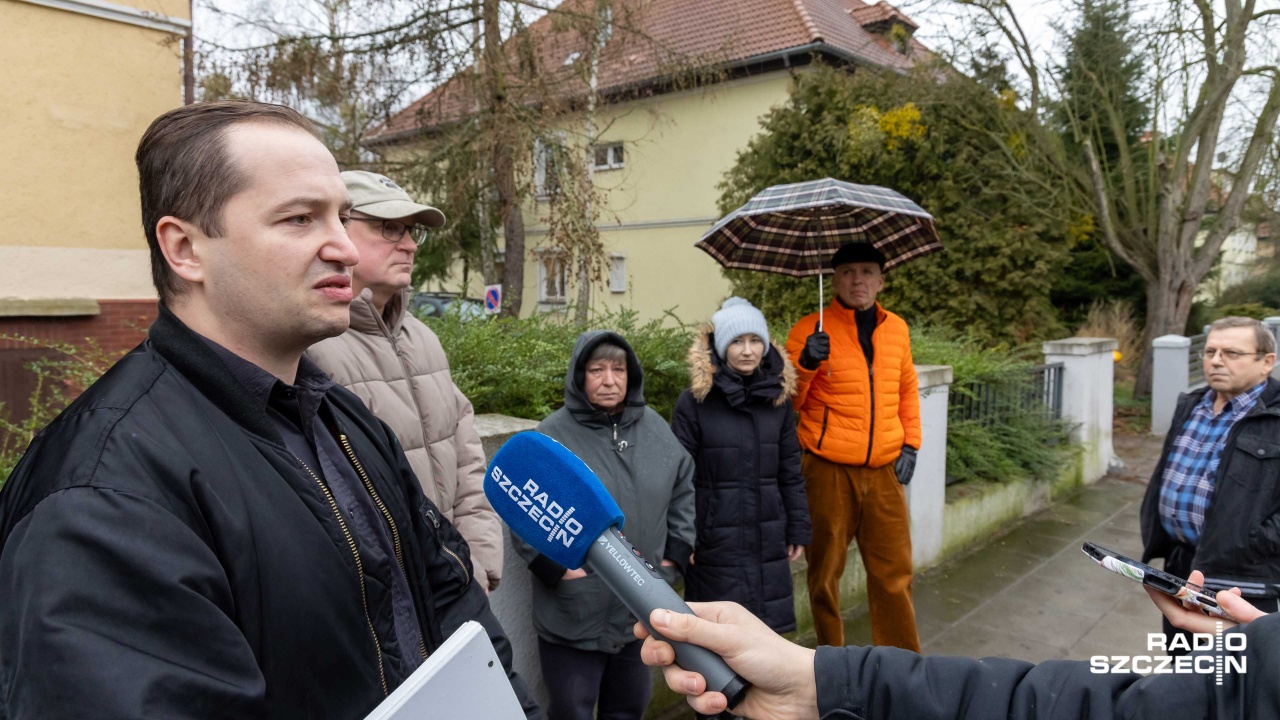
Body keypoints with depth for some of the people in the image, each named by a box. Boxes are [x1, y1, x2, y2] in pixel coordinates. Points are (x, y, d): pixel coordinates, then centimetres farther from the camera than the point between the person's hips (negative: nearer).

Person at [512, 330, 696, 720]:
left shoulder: (655, 428, 2)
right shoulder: (551, 437, -13)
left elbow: (684, 488, 12)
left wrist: (675, 552, 6)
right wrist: (556, 569, -15)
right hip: (573, 616, -4)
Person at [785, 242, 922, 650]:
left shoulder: (896, 329, 9)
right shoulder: (810, 330, -4)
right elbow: (787, 402, -3)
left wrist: (910, 444, 12)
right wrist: (806, 364, -20)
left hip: (884, 471, 3)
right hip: (829, 471, -3)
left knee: (894, 571, 5)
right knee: (825, 571, 8)